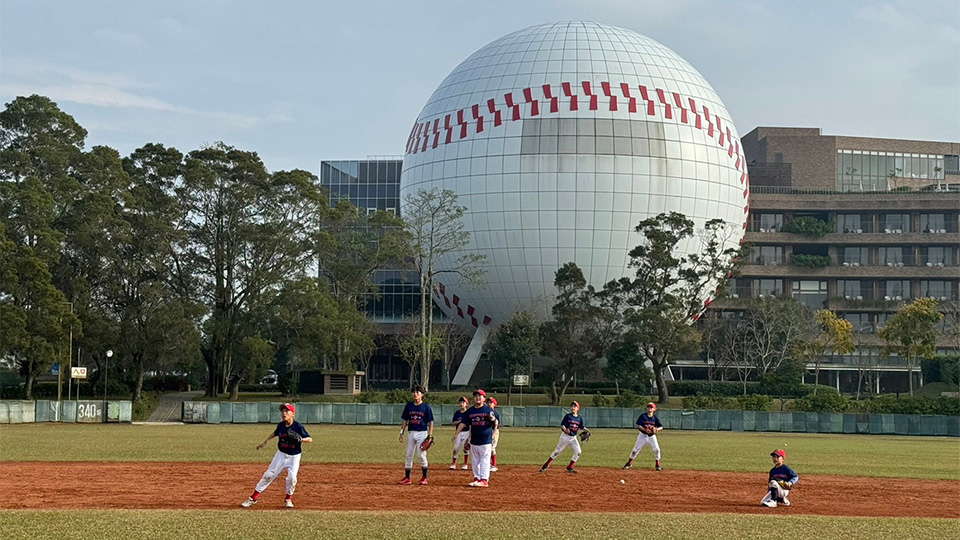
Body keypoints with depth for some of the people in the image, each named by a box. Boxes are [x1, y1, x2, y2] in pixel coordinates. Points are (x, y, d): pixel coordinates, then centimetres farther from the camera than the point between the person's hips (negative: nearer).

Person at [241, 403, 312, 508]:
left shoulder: (298, 426, -18)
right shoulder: (281, 425, -5)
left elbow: (310, 439, -17)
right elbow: (275, 433, 18)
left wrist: (301, 439, -36)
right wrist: (265, 442, 20)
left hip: (294, 457, -3)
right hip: (281, 455, 4)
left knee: (292, 478, -19)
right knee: (268, 475, 1)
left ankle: (288, 499, 8)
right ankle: (253, 498, 9)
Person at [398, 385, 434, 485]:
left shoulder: (426, 407, -3)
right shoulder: (409, 406, 8)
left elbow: (431, 422, -3)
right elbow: (405, 420, 13)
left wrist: (430, 436, -10)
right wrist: (401, 432, 4)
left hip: (422, 433, -4)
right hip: (411, 433, 4)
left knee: (422, 455, -7)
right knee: (409, 455, 5)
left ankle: (424, 478, 5)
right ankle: (407, 478, 11)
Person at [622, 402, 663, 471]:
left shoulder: (655, 418, -3)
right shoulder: (643, 416, -6)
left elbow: (661, 427, -4)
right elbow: (638, 425, -11)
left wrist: (657, 429, -27)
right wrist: (645, 430, -26)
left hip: (652, 436, 1)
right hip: (643, 435, -1)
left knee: (656, 449, -9)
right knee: (636, 449, 0)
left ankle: (657, 465, 8)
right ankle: (629, 463, 16)